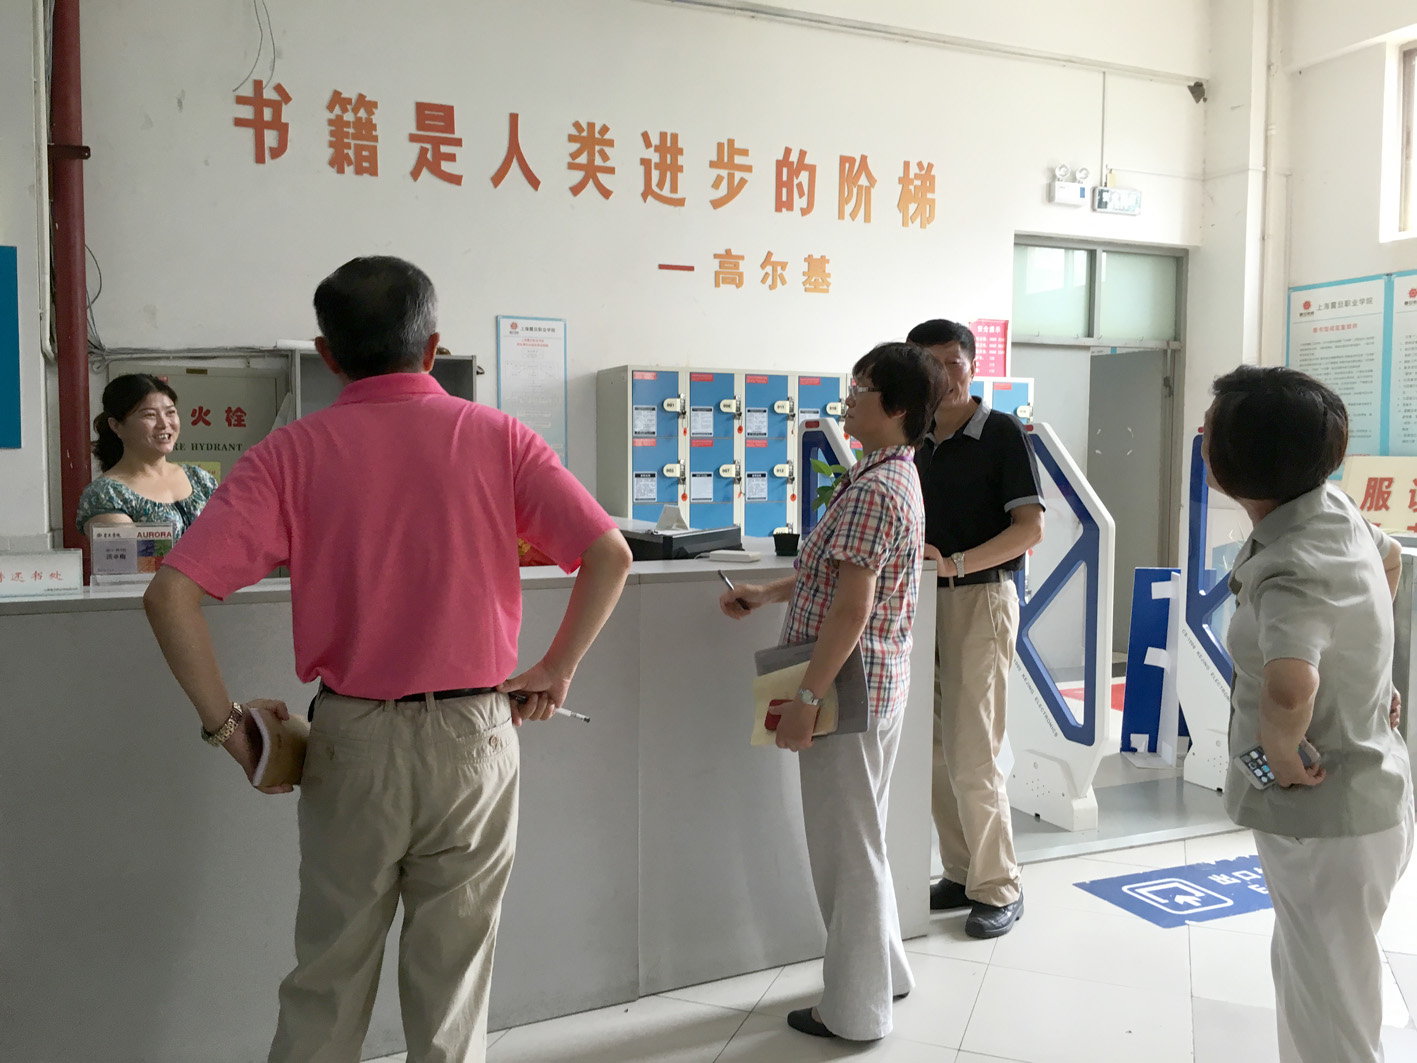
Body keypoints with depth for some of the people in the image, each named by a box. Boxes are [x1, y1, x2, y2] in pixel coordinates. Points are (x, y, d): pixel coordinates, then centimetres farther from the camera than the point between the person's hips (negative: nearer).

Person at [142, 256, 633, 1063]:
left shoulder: (292, 454, -4)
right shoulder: (497, 438, -3)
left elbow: (172, 594, -12)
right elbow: (609, 553, -10)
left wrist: (225, 724, -3)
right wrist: (557, 670, 0)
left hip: (352, 736, 0)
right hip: (473, 736, 0)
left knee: (330, 970, 18)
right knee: (453, 979, 13)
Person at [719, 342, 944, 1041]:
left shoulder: (873, 490, -21)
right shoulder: (895, 477, 12)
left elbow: (852, 607, -25)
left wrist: (806, 700, -22)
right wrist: (766, 595, 15)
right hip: (874, 687, 10)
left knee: (845, 846, 3)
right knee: (859, 839, 23)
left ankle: (855, 1010, 19)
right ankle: (883, 971, 39)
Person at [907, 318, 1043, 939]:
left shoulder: (1002, 434, -6)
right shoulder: (917, 441, 13)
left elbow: (1029, 529, -13)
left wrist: (956, 563, -23)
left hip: (980, 598, -6)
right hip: (925, 601, 6)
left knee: (972, 756, -6)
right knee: (936, 751, 8)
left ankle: (999, 888, 8)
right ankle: (961, 874, 21)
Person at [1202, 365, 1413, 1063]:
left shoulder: (1293, 571, -31)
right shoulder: (1334, 507, -3)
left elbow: (1289, 688, -51)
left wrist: (1282, 750, -29)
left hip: (1327, 821, -9)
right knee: (1300, 970, 28)